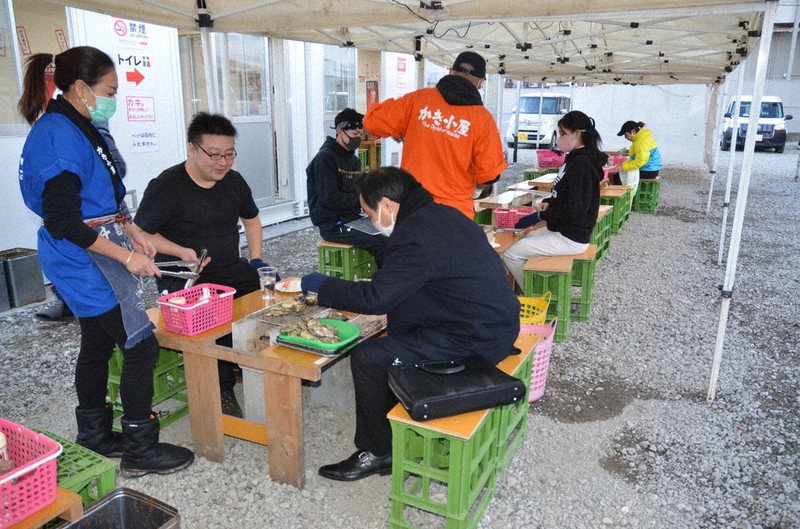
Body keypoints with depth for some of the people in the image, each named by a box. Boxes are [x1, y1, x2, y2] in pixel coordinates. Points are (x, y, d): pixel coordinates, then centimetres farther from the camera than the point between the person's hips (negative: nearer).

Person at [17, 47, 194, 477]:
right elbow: (63, 223, -23)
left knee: (98, 345, 18)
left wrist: (131, 233, 11)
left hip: (95, 258, 10)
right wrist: (127, 256, -19)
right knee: (140, 345, -6)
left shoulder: (79, 129, 12)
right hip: (84, 261, -10)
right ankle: (140, 450, 7)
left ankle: (93, 437, 34)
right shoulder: (58, 135, -19)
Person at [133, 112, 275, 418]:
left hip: (233, 270, 6)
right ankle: (223, 390, -9)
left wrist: (256, 259, 10)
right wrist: (181, 251, -18)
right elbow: (139, 234, -3)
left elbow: (251, 220, 24)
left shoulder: (234, 181, 9)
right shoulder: (166, 186, -9)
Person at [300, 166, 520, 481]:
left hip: (474, 340, -11)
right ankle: (397, 435, 28)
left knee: (368, 357, -10)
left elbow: (376, 298, -21)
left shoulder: (415, 234, -21)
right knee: (392, 339, 19)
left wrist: (320, 285, -7)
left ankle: (376, 452, 9)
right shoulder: (442, 214, 10)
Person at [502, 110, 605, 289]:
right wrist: (548, 203, 3)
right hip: (565, 230, 10)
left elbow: (575, 209, -24)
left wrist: (540, 216, -16)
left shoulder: (582, 163, -20)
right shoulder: (576, 159, 11)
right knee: (520, 239, 20)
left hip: (571, 238, -10)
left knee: (510, 255, -11)